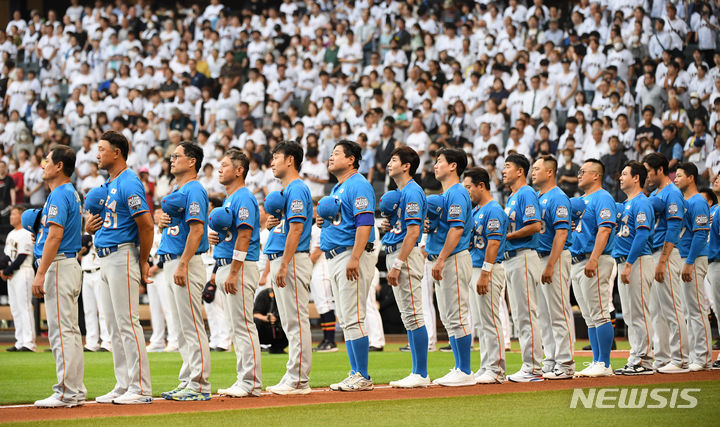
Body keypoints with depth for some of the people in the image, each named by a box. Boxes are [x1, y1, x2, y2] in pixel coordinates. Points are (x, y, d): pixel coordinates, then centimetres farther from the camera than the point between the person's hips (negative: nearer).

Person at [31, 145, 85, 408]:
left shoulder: (59, 195, -13)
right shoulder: (71, 193, 17)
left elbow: (55, 236, -21)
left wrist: (41, 274, -22)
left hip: (58, 266, -11)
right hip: (70, 266, 11)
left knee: (61, 331, -10)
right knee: (70, 331, 11)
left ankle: (66, 393, -11)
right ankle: (76, 391, 14)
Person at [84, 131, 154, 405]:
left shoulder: (129, 183, -13)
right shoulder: (108, 185, 17)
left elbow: (146, 225, -18)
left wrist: (143, 263, -12)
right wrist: (89, 226, 4)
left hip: (123, 256, -10)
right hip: (105, 258, 10)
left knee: (127, 323, -11)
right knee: (114, 327, 10)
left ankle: (140, 389, -10)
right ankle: (123, 386, 15)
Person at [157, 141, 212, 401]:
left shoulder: (194, 190, -11)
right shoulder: (176, 191, 20)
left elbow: (196, 229, -21)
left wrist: (183, 264, -25)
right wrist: (163, 221, 8)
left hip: (187, 264, -11)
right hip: (172, 263, 11)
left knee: (192, 328, -10)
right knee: (182, 329, 12)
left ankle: (199, 386, -9)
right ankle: (187, 382, 16)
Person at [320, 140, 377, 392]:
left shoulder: (358, 186, -11)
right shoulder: (337, 189, 21)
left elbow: (364, 223, -20)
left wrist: (354, 258, -27)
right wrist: (324, 221, 8)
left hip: (351, 255, -11)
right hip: (335, 257, 11)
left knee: (353, 318, -12)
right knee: (345, 320, 11)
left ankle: (363, 377, -9)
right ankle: (356, 374, 15)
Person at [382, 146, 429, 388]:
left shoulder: (412, 192, -12)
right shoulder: (398, 193, 19)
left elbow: (413, 231, -19)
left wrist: (398, 264, -23)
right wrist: (388, 225, 6)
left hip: (406, 255, -11)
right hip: (394, 253, 11)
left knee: (413, 315, -10)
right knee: (408, 318, 10)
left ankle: (421, 374, -9)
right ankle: (418, 374, 13)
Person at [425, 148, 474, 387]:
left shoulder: (457, 194, -12)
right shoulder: (445, 194, 20)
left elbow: (456, 229, -21)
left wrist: (441, 260, -26)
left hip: (454, 259, -11)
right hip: (444, 261, 11)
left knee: (457, 317, -9)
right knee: (448, 319, 12)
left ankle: (465, 372, -8)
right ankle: (460, 369, 16)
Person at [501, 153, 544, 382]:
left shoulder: (526, 194, -10)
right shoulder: (511, 197, 21)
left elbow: (535, 226, -20)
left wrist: (507, 236, -16)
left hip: (523, 257, -11)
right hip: (510, 259, 11)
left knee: (526, 313, -11)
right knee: (519, 314, 10)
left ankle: (533, 368, -11)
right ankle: (530, 365, 13)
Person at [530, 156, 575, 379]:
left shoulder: (558, 198, -12)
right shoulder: (537, 197, 17)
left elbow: (561, 233, -19)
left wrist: (550, 265, -24)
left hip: (556, 257, -10)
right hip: (539, 258, 10)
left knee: (559, 313, -8)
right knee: (544, 315, 11)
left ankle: (565, 364, -6)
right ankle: (551, 361, 16)